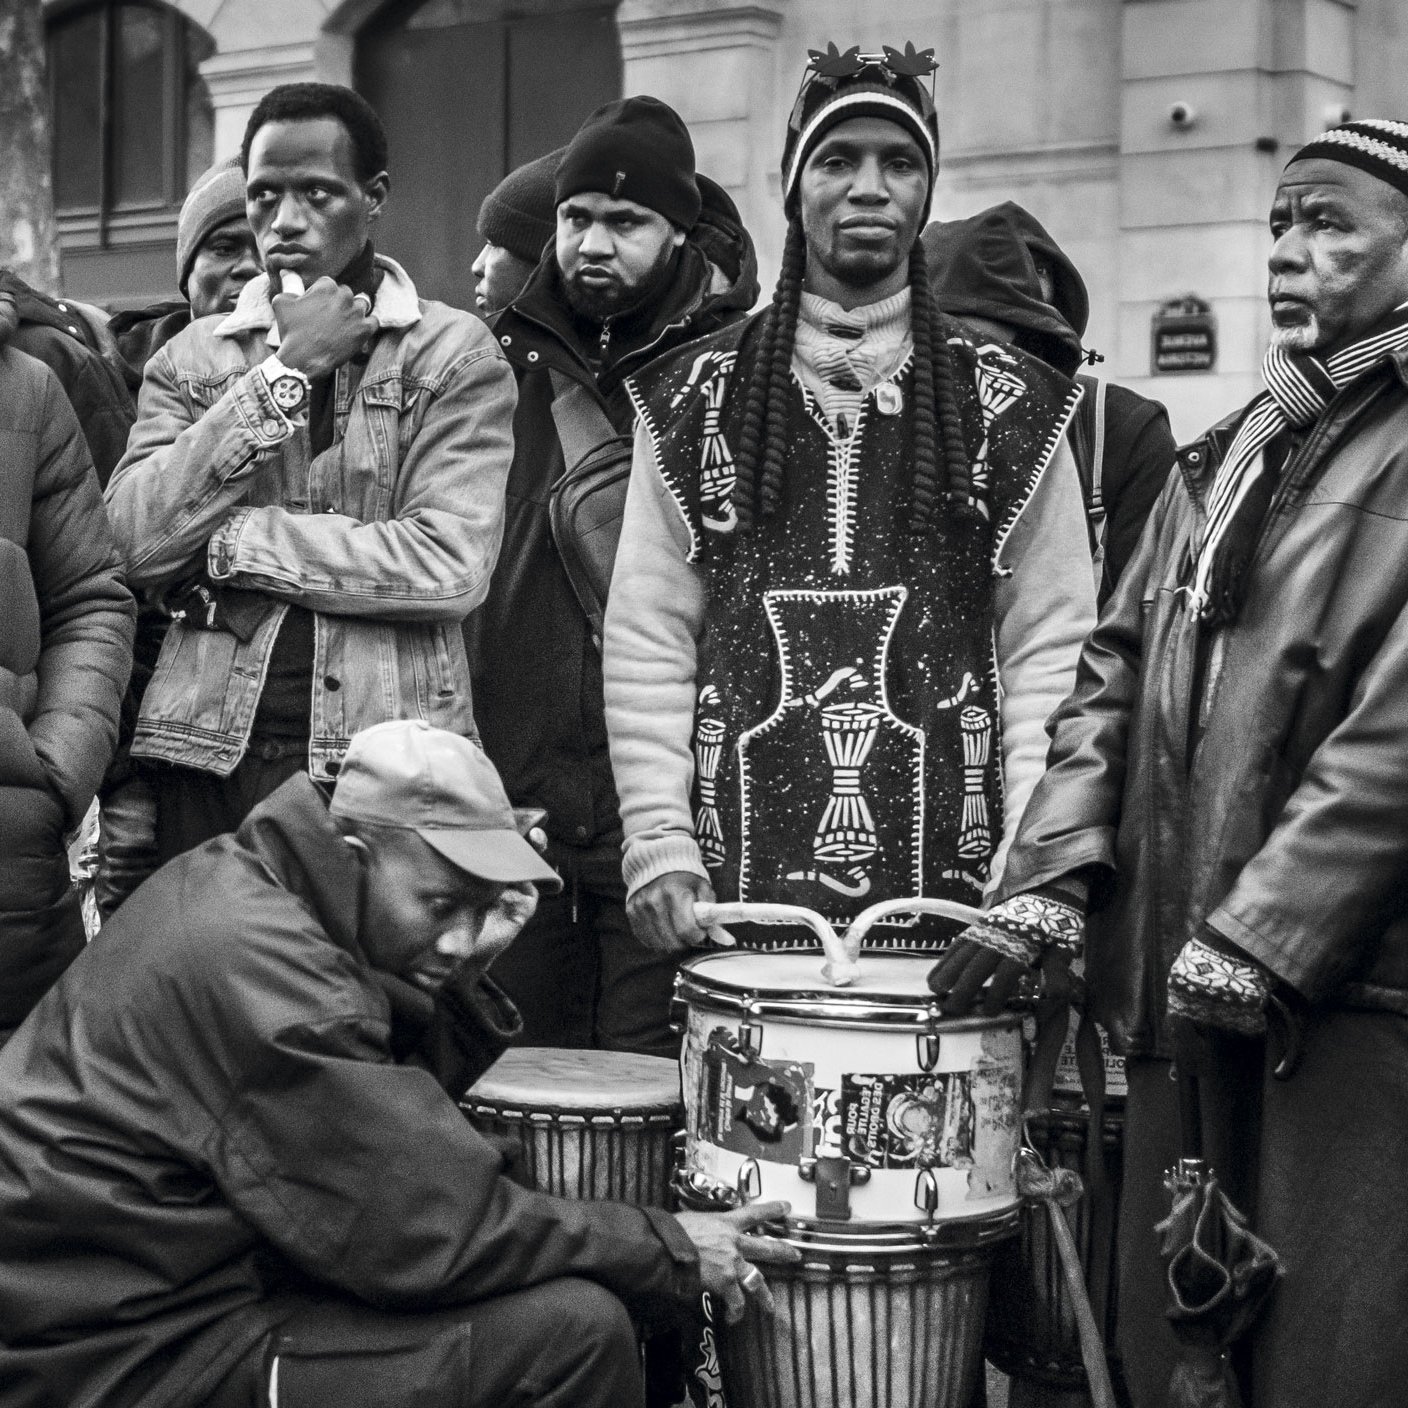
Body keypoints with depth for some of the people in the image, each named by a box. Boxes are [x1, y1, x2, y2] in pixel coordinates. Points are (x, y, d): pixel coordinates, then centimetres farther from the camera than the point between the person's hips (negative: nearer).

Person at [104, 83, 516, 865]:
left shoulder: (454, 354, 3)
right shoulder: (190, 358, 12)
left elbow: (450, 565, -10)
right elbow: (132, 541, -3)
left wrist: (229, 542, -7)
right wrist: (280, 374, -6)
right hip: (206, 756, 2)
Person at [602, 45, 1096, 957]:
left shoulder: (1012, 405, 6)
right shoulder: (695, 399, 8)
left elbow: (1050, 647, 2)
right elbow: (646, 640, 4)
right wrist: (661, 843, -6)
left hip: (952, 885, -1)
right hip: (740, 883, 1)